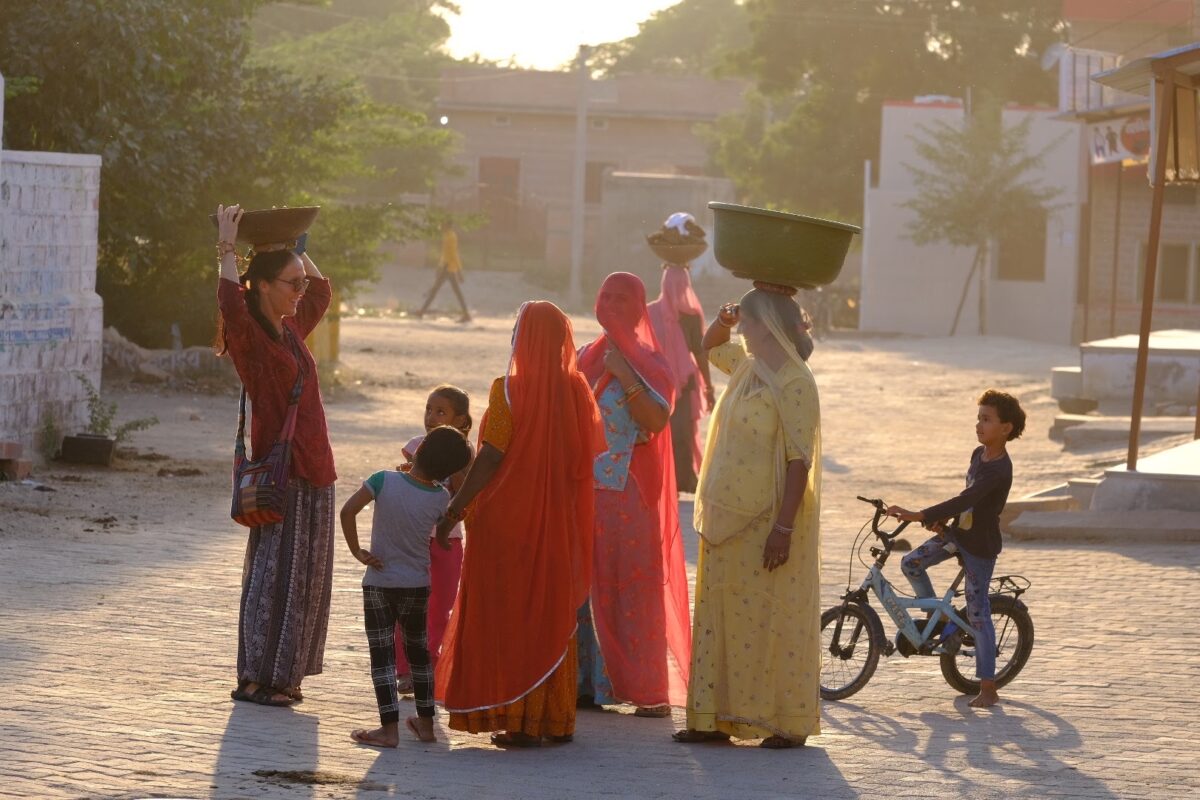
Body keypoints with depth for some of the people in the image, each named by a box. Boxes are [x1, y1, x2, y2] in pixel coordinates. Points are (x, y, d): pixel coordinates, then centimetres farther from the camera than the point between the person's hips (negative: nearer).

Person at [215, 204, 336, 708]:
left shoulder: (292, 330, 13)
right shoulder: (249, 337, -11)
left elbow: (321, 291, 32)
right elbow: (230, 303, -33)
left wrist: (295, 248, 23)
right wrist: (227, 249, -27)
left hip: (314, 468, 8)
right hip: (279, 468, -8)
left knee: (307, 577, 10)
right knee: (274, 574, -5)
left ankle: (282, 675, 16)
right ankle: (256, 677, 1)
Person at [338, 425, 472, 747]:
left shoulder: (385, 481, -16)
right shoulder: (441, 497, -8)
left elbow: (348, 510, -24)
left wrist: (357, 551, -13)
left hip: (379, 583, -3)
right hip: (419, 584, 3)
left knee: (382, 655, 1)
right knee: (419, 651, 19)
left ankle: (389, 729, -4)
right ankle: (425, 723, 24)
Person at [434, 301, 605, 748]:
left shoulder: (509, 391, -13)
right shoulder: (577, 390, 1)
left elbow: (490, 458, -16)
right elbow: (588, 453, 7)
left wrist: (454, 511, -11)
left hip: (508, 524, -5)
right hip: (560, 525, 5)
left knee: (508, 617, 2)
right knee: (553, 617, 14)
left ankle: (519, 723, -1)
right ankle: (557, 719, 17)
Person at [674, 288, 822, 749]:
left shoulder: (794, 383, -15)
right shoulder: (746, 366, 10)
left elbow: (799, 461, -19)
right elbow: (709, 347, 32)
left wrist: (784, 527, -23)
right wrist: (723, 321, 10)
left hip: (768, 523, -9)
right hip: (728, 520, 9)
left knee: (772, 622, -4)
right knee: (719, 619, 10)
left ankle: (788, 724, 3)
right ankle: (713, 720, 15)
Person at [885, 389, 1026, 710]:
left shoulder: (999, 470, -26)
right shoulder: (978, 454, 4)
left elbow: (965, 500, -35)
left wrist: (919, 516, -40)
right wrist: (942, 519, 5)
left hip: (981, 546, -8)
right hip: (958, 533, 8)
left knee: (978, 614, -5)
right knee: (911, 564, -2)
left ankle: (988, 689, 0)